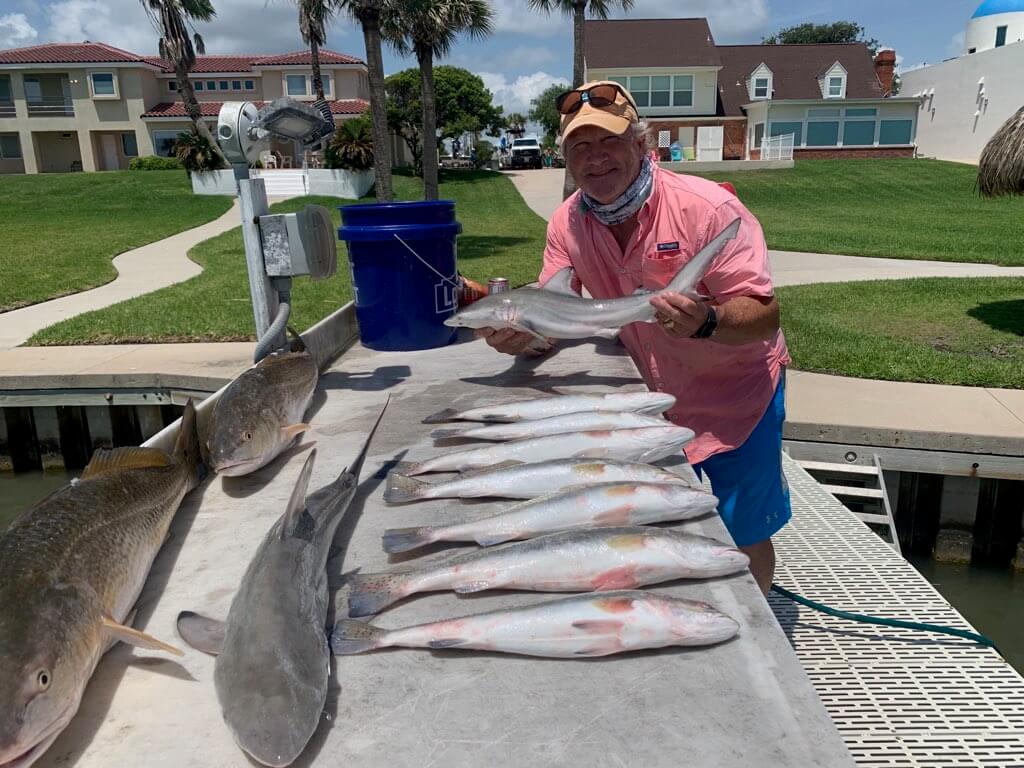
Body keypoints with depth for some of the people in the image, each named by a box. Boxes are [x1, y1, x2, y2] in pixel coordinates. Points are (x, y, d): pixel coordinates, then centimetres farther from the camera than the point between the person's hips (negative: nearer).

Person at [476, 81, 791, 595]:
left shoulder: (707, 207, -25)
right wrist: (517, 334, -29)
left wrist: (706, 321, -48)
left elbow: (765, 315, -27)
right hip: (654, 394, 4)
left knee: (741, 538, 6)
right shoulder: (568, 224, -9)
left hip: (735, 392, -4)